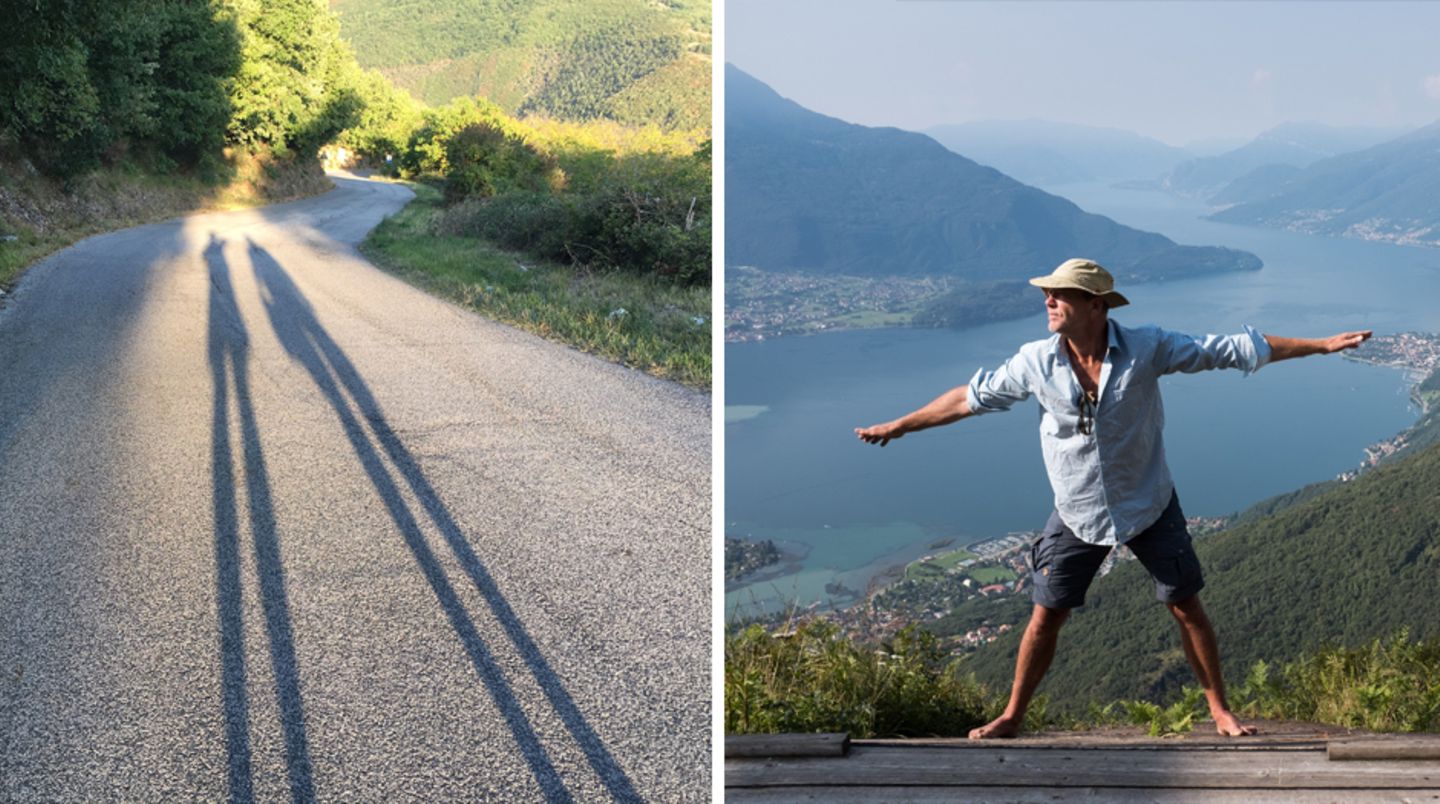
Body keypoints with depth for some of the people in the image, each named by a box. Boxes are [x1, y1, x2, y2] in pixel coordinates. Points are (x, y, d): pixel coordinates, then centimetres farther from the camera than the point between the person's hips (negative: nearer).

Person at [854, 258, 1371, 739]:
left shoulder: (1147, 348, -16)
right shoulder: (1035, 362, -12)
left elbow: (1237, 349, -10)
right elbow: (970, 397, -1)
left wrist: (1321, 345, -10)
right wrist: (897, 426, 2)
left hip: (1149, 507, -1)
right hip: (1078, 514, 1)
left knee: (1187, 608, 6)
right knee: (1046, 616, 4)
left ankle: (1220, 710, 27)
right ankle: (1012, 716, 19)